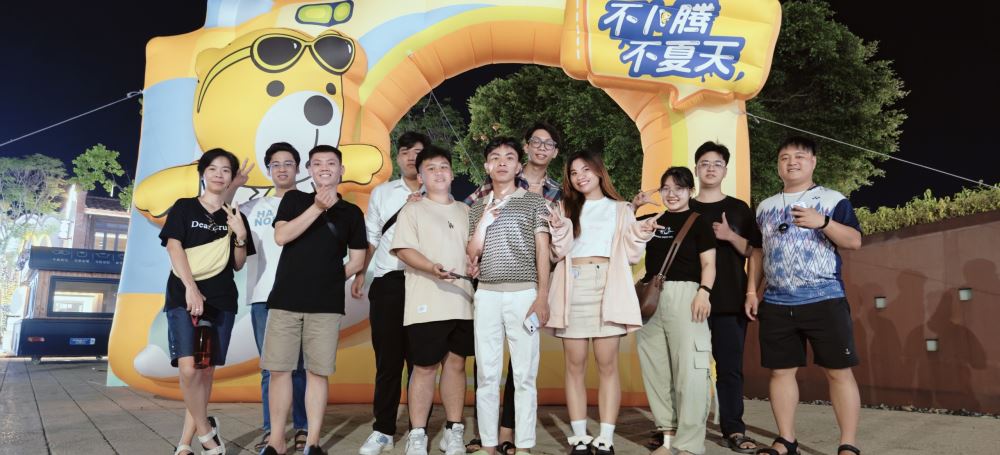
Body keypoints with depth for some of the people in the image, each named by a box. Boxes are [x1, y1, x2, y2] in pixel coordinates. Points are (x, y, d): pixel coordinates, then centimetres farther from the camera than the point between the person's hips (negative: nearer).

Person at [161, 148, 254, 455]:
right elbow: (174, 249, -4)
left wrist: (240, 236, -7)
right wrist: (190, 288, -16)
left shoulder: (235, 217, 12)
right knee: (188, 369, -18)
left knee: (207, 371, 2)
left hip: (221, 301, 3)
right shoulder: (183, 208, 7)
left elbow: (238, 265, 12)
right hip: (184, 297, -2)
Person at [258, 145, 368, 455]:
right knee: (279, 369, 2)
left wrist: (329, 279, 3)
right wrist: (317, 207, -12)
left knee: (318, 372, 2)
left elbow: (357, 261, 10)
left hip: (326, 304, 0)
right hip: (284, 299, 1)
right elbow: (281, 236, -7)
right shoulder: (294, 200, 9)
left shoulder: (351, 213, 9)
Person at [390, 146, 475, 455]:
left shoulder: (465, 212, 18)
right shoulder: (413, 210, 5)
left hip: (462, 301, 4)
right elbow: (403, 250, -6)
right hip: (426, 303, -4)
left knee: (456, 363, 8)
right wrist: (432, 268, -22)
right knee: (425, 367, -2)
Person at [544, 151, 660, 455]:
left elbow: (631, 254, 12)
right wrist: (558, 230, -7)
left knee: (607, 365, -4)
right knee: (575, 366, 0)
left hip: (607, 288, -1)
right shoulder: (568, 209, 18)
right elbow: (558, 254, 10)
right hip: (573, 289, 1)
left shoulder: (620, 209, 16)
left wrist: (641, 235, -4)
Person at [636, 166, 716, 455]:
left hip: (685, 295, -5)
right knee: (655, 367, 8)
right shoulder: (653, 221, 17)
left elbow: (708, 263, -3)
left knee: (688, 367, -8)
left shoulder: (698, 222, 4)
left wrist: (704, 292, -16)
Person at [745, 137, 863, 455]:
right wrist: (752, 291, 11)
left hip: (824, 299, -4)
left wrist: (823, 222, -20)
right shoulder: (765, 207, 15)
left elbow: (855, 241, -5)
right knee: (781, 370, 6)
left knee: (838, 371, -2)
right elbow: (757, 251, 18)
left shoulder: (833, 200, 3)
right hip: (777, 304, 4)